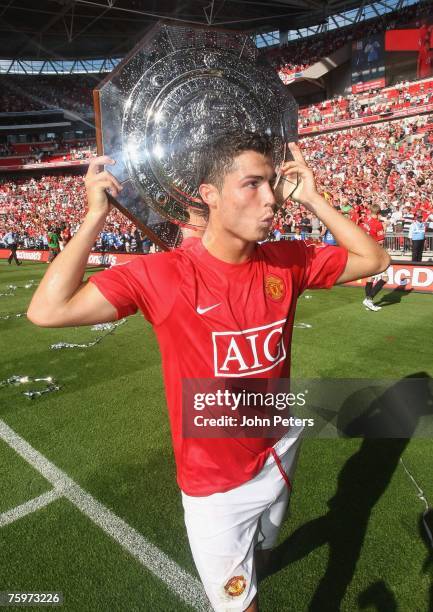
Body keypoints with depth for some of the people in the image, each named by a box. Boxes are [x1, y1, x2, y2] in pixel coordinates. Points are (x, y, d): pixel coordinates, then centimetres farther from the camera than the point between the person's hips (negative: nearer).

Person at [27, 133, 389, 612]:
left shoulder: (288, 261, -10)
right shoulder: (162, 275, -23)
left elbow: (373, 260, 1)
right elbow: (48, 311, -24)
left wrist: (312, 201, -9)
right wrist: (95, 217, -24)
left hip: (280, 457, 6)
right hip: (215, 484, -5)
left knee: (261, 550, 35)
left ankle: (248, 572, 68)